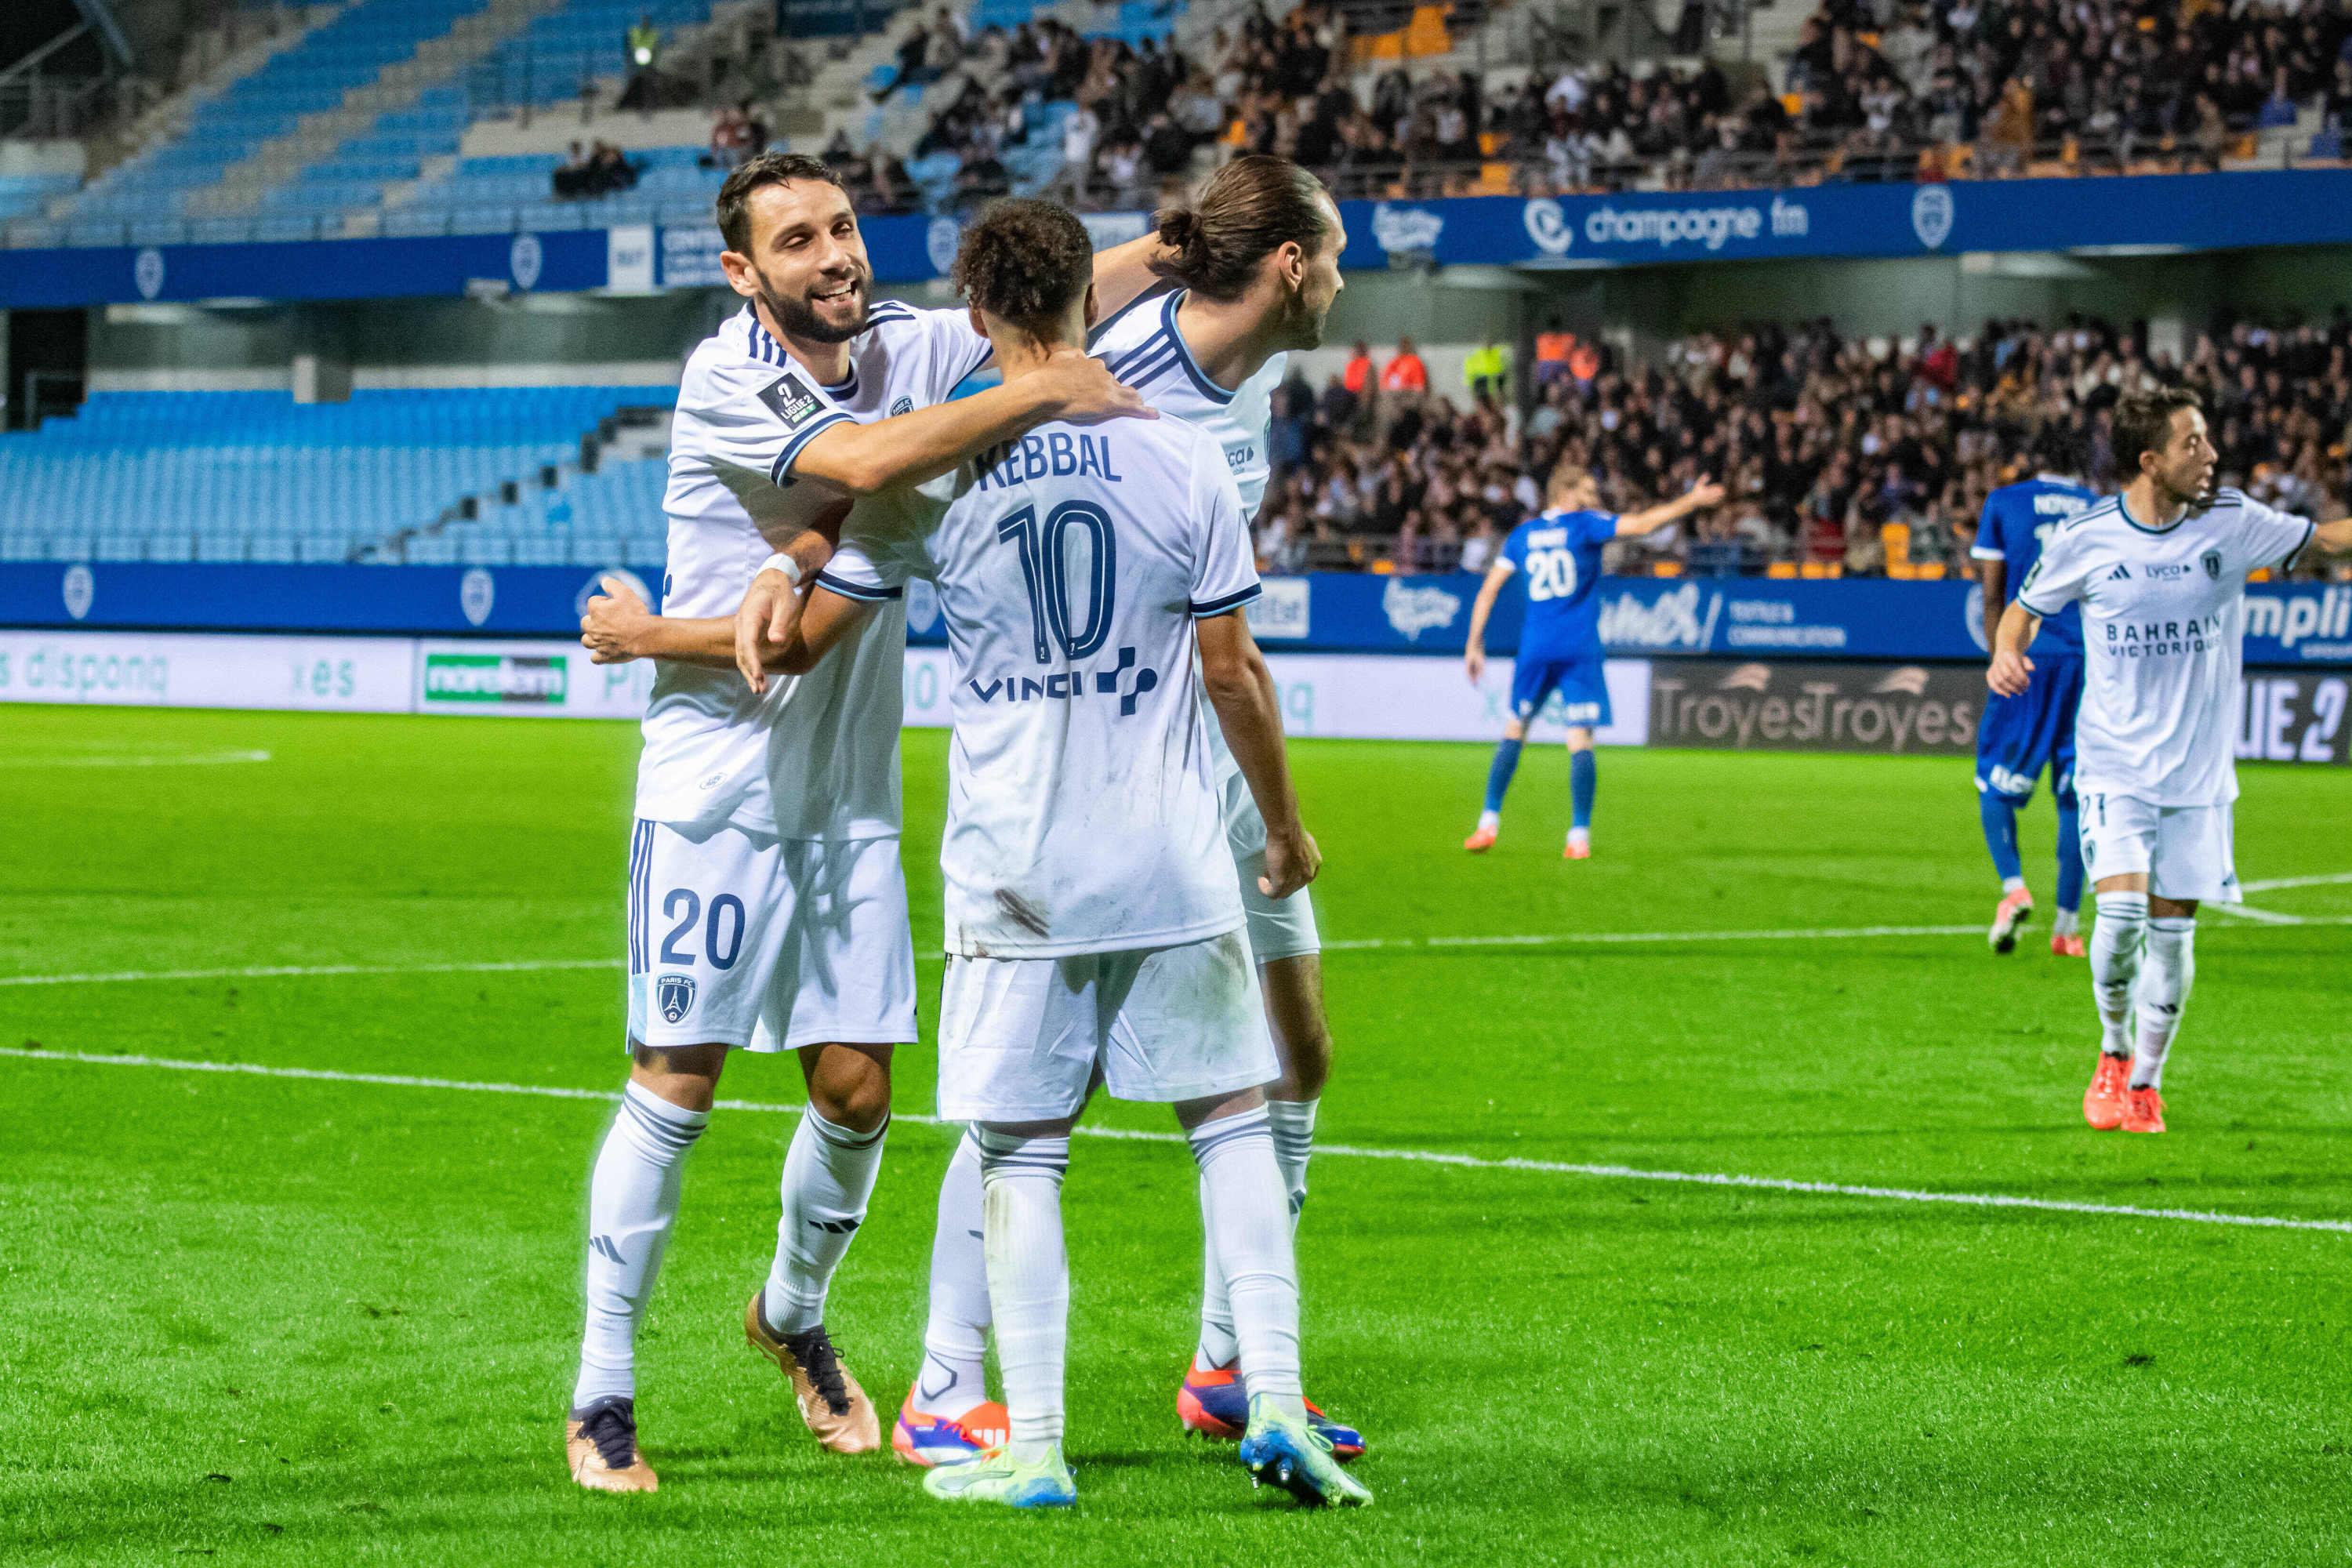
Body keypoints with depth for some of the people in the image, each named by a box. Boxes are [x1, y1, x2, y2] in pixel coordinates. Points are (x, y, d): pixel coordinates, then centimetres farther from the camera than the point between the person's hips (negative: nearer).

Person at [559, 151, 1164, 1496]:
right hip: (714, 790, -5)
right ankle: (603, 1396, 5)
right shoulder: (722, 385, -14)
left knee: (857, 1089, 5)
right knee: (676, 1084, -5)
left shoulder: (911, 349, 3)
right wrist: (1040, 394, -26)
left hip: (852, 798, 5)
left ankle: (793, 1313, 33)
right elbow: (859, 461, -28)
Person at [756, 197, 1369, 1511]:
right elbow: (1234, 671, 0)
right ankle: (1274, 1402, 3)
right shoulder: (1181, 458, -4)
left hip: (1013, 875, 0)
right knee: (1232, 1121, 11)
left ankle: (1032, 1445, 3)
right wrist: (1288, 825, 15)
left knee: (1022, 1152, 5)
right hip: (1173, 863, 0)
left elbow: (798, 641, 3)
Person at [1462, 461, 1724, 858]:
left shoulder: (1522, 535, 11)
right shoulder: (1584, 525, 0)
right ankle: (1580, 836, -10)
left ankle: (1489, 823, 11)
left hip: (1535, 648, 3)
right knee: (1580, 740, -3)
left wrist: (1475, 646, 15)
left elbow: (1488, 591, 10)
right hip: (1580, 650, -3)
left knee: (1514, 732, 16)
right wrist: (1692, 502, -3)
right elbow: (1642, 524, -11)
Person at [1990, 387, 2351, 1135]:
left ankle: (2146, 1082, 22)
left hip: (2198, 771, 2)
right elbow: (2027, 605, 9)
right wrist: (2006, 652, -10)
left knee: (2173, 931, 3)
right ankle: (2114, 1052, 9)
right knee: (2121, 909, -17)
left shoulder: (2231, 522, -4)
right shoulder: (2085, 539, -7)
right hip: (2114, 763, -2)